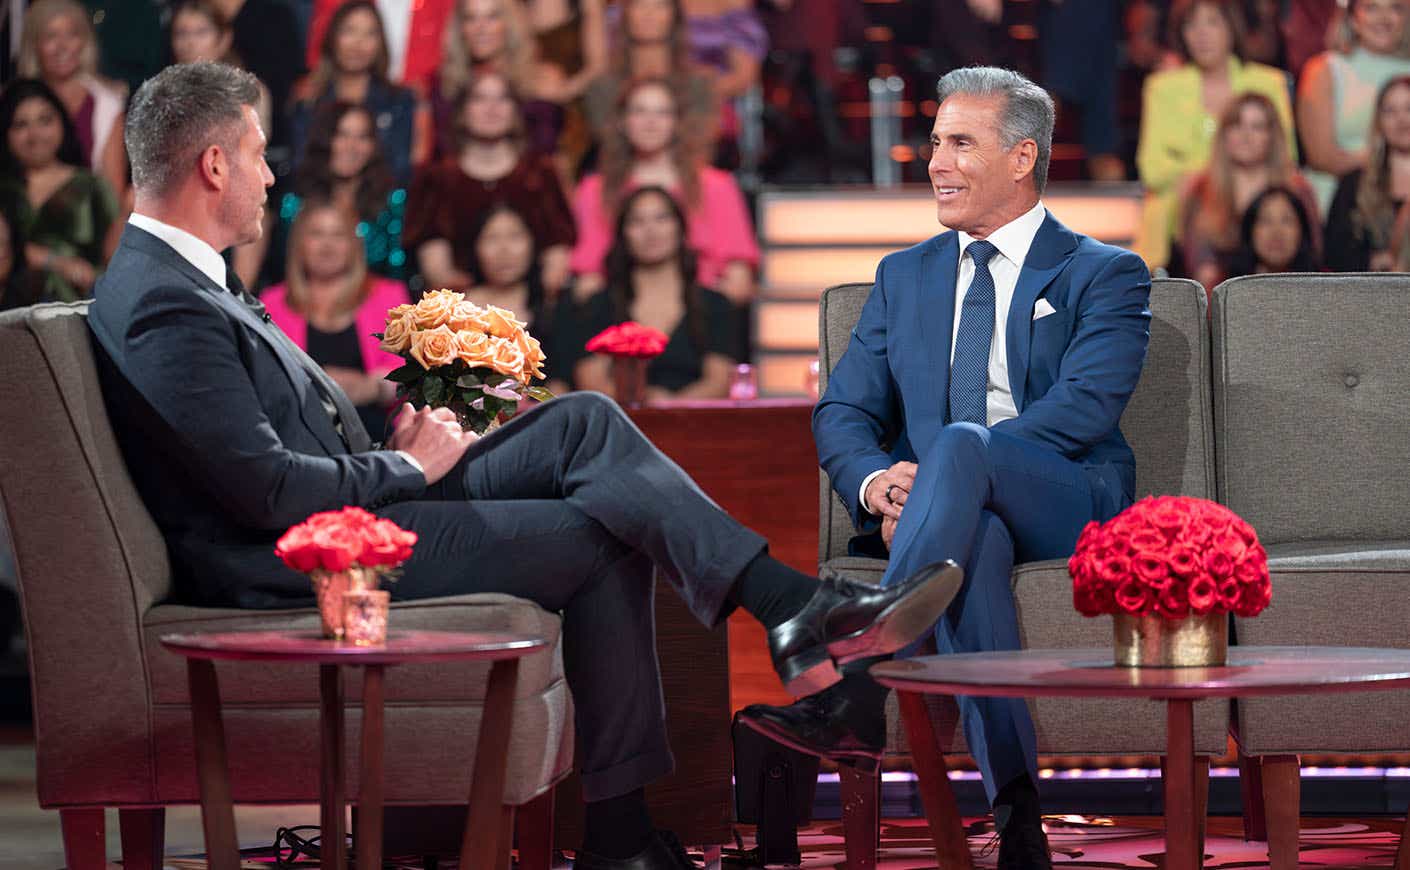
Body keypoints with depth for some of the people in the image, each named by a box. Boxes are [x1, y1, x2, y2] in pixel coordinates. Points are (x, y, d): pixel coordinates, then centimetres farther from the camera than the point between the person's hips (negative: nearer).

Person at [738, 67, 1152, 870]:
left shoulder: (1105, 276, 9)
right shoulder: (905, 277, 24)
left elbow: (1084, 406, -8)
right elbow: (842, 412, 15)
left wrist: (932, 470, -18)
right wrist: (875, 480, -11)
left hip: (1066, 507, -3)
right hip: (959, 515, 3)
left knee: (961, 447, -37)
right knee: (974, 538, -38)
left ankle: (859, 696, -52)